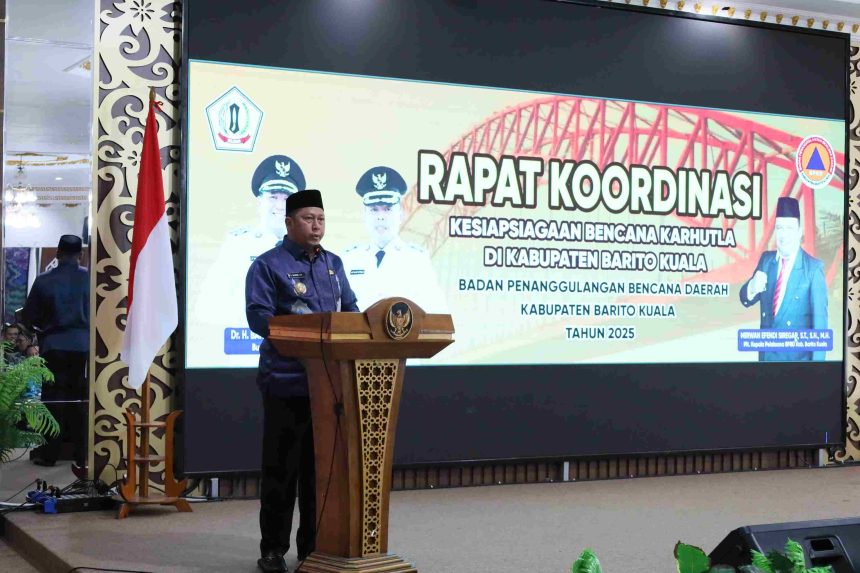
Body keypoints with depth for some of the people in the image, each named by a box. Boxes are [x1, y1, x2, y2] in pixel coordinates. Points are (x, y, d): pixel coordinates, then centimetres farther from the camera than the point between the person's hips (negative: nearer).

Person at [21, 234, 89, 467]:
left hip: (54, 345, 0)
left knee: (53, 399, 7)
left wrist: (41, 326, 22)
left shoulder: (44, 281, -4)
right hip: (83, 345, 1)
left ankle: (50, 454, 8)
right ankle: (82, 454, 10)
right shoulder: (90, 278, -5)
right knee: (80, 400, 8)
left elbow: (28, 317, 2)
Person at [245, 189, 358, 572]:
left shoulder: (333, 264, 16)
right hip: (287, 380, -5)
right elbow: (258, 315, -13)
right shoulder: (268, 265, -3)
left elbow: (350, 310, 17)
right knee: (281, 468, 0)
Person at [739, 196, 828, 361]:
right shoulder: (766, 259, 3)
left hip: (797, 356, -4)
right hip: (766, 353, 4)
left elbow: (819, 318, -12)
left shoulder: (813, 268, -13)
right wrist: (753, 287, -18)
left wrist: (817, 360, -14)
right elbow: (745, 300, 5)